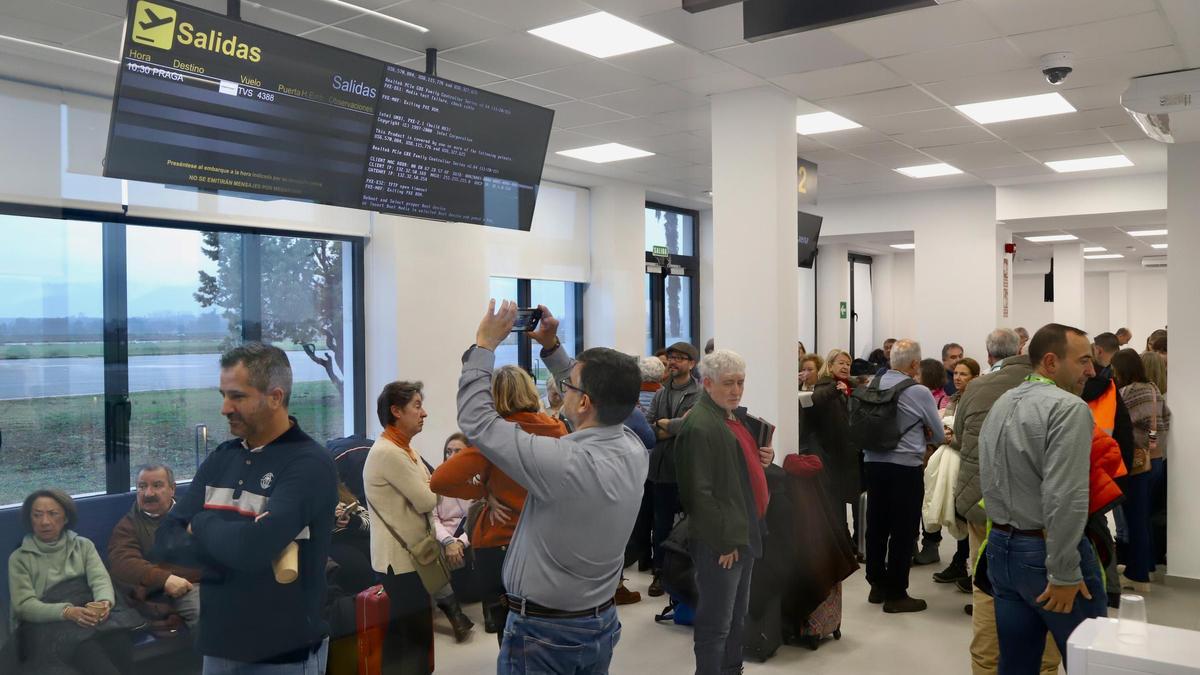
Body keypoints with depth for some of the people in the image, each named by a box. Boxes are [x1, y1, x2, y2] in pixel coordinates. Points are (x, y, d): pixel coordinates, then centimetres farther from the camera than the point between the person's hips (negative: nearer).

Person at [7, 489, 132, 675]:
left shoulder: (83, 545, 19)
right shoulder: (19, 558, 12)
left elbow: (101, 579, 4)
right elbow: (24, 605, -1)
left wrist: (104, 603, -22)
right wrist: (67, 611, -20)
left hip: (90, 616, 2)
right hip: (47, 624, -2)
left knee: (117, 639, -34)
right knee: (86, 648, -37)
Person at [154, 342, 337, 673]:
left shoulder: (310, 464, -17)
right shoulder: (220, 458, 4)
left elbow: (254, 546, -28)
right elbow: (166, 541, 0)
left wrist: (202, 526, -9)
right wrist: (232, 540, -18)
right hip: (218, 643, 6)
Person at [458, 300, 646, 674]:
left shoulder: (562, 463, -30)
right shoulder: (634, 449, -11)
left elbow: (476, 419, -19)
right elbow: (597, 393, 10)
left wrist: (484, 345, -10)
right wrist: (552, 347, 10)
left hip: (543, 631, -6)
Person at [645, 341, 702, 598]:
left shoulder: (701, 395, -8)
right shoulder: (660, 395, 12)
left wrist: (666, 424, -9)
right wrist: (675, 428, -14)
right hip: (662, 468, 5)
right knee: (661, 524, 13)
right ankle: (660, 573, 26)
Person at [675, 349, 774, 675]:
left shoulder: (735, 416, 11)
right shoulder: (700, 426, -20)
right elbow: (699, 491, -24)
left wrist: (764, 458, 4)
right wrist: (724, 540, -21)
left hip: (745, 532, 10)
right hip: (720, 542, -10)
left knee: (738, 615, 22)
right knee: (716, 622, 1)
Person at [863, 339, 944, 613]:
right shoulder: (919, 393, -13)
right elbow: (938, 436, -2)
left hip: (874, 463, 5)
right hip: (906, 467, -5)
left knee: (876, 526, 14)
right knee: (903, 530, 4)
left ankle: (877, 585, 26)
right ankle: (896, 594, 10)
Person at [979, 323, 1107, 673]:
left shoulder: (1000, 404, 11)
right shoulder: (1068, 408, -16)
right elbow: (1065, 498, -23)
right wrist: (1063, 574, -19)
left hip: (1000, 548, 8)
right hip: (1044, 553, -8)